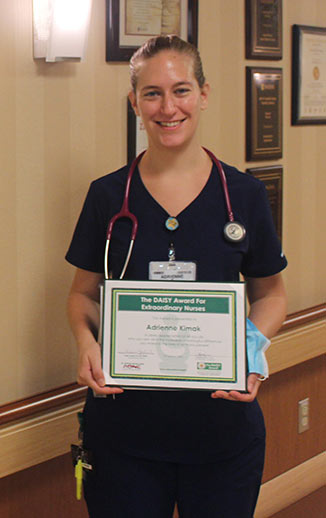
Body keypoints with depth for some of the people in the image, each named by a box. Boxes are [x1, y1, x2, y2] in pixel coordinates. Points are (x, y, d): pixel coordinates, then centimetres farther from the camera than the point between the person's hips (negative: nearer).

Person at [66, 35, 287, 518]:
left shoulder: (244, 194, 0)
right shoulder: (107, 195, 0)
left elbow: (270, 295, 9)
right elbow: (83, 293, 9)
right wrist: (86, 340, -12)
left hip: (222, 428, 0)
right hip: (123, 428, 0)